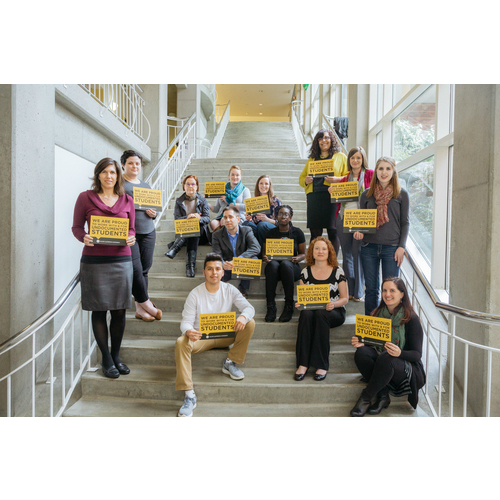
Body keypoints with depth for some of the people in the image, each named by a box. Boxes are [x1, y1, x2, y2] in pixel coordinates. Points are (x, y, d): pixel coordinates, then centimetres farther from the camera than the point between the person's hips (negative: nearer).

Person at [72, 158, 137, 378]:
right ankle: (106, 359, 20)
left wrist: (131, 239, -9)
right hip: (93, 261, -2)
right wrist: (84, 238, -16)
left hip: (121, 260, 2)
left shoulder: (127, 201, 9)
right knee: (99, 311, 5)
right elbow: (76, 227, 5)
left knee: (119, 311, 5)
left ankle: (116, 356, 24)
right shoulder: (85, 198, 3)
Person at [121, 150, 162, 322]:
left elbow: (154, 207, 24)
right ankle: (146, 304, 5)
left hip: (148, 232, 5)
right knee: (135, 269, -11)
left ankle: (140, 309, 13)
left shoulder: (146, 185, 20)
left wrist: (153, 213, 2)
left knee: (144, 269, 4)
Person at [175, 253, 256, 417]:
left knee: (250, 323, -20)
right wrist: (188, 332, -38)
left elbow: (249, 307, -11)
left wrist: (243, 316, -36)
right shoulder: (195, 294, -10)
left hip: (225, 335, 2)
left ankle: (230, 363, -4)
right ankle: (189, 395, -29)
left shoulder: (229, 290, -3)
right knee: (181, 343, -33)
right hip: (201, 337, -2)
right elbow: (186, 321, -13)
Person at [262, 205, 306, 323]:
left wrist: (296, 259, -14)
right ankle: (271, 306, -34)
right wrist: (265, 258, -12)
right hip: (273, 267, 1)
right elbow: (264, 252, 12)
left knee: (285, 264, -37)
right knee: (273, 264, -35)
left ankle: (289, 306, -31)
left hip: (291, 267, -1)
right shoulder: (270, 233, 11)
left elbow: (303, 254, 9)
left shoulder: (297, 232, 7)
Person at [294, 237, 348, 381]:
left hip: (334, 311, -2)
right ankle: (303, 364, -32)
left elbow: (345, 298, 3)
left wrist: (333, 304, -18)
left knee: (321, 314, -36)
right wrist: (299, 303, -10)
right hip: (311, 309, 2)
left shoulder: (337, 271, 3)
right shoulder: (306, 272, 10)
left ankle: (322, 366, -30)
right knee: (305, 314, -34)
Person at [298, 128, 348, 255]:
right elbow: (301, 178, 23)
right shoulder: (312, 158, 22)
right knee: (315, 232, 2)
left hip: (332, 197, -3)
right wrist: (306, 180, 0)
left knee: (333, 232, -4)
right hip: (314, 198, 3)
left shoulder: (341, 157, 11)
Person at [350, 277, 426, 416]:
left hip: (409, 370, -4)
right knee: (361, 352, -26)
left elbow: (417, 354, -11)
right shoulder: (378, 314, 5)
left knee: (385, 358, -38)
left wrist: (399, 353, -33)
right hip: (381, 362, 5)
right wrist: (361, 343, -14)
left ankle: (365, 398, -20)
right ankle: (382, 395, -17)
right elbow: (371, 343, 10)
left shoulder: (411, 319, -9)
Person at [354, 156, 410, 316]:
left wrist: (401, 247, -4)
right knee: (371, 289, 8)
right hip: (369, 247, 2)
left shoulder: (401, 194, 5)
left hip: (391, 247, -2)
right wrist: (358, 231, -7)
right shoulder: (367, 194, 10)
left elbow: (405, 223, 5)